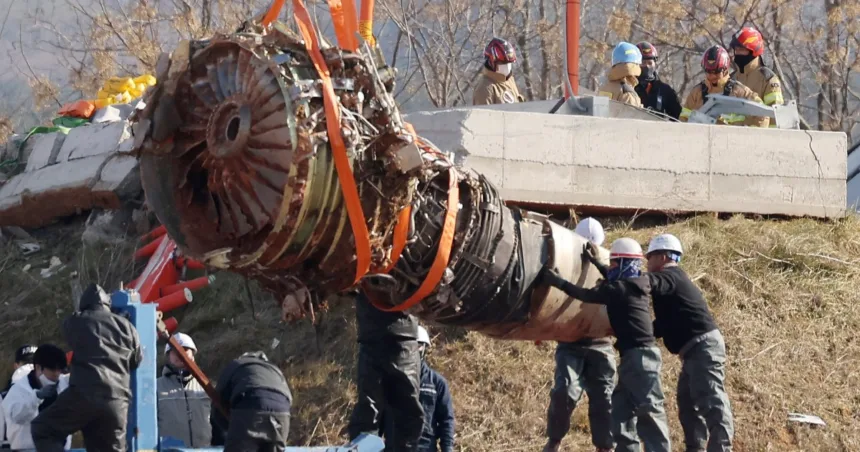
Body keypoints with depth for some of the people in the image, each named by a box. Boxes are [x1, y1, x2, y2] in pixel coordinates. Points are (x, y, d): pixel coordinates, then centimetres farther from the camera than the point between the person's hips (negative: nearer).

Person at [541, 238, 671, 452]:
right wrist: (596, 262, 38)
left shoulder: (622, 289, -13)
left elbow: (588, 295, -17)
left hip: (640, 356, -11)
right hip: (635, 356, 11)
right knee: (621, 408, 13)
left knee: (649, 410, -11)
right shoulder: (631, 286, 15)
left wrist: (557, 281, -16)